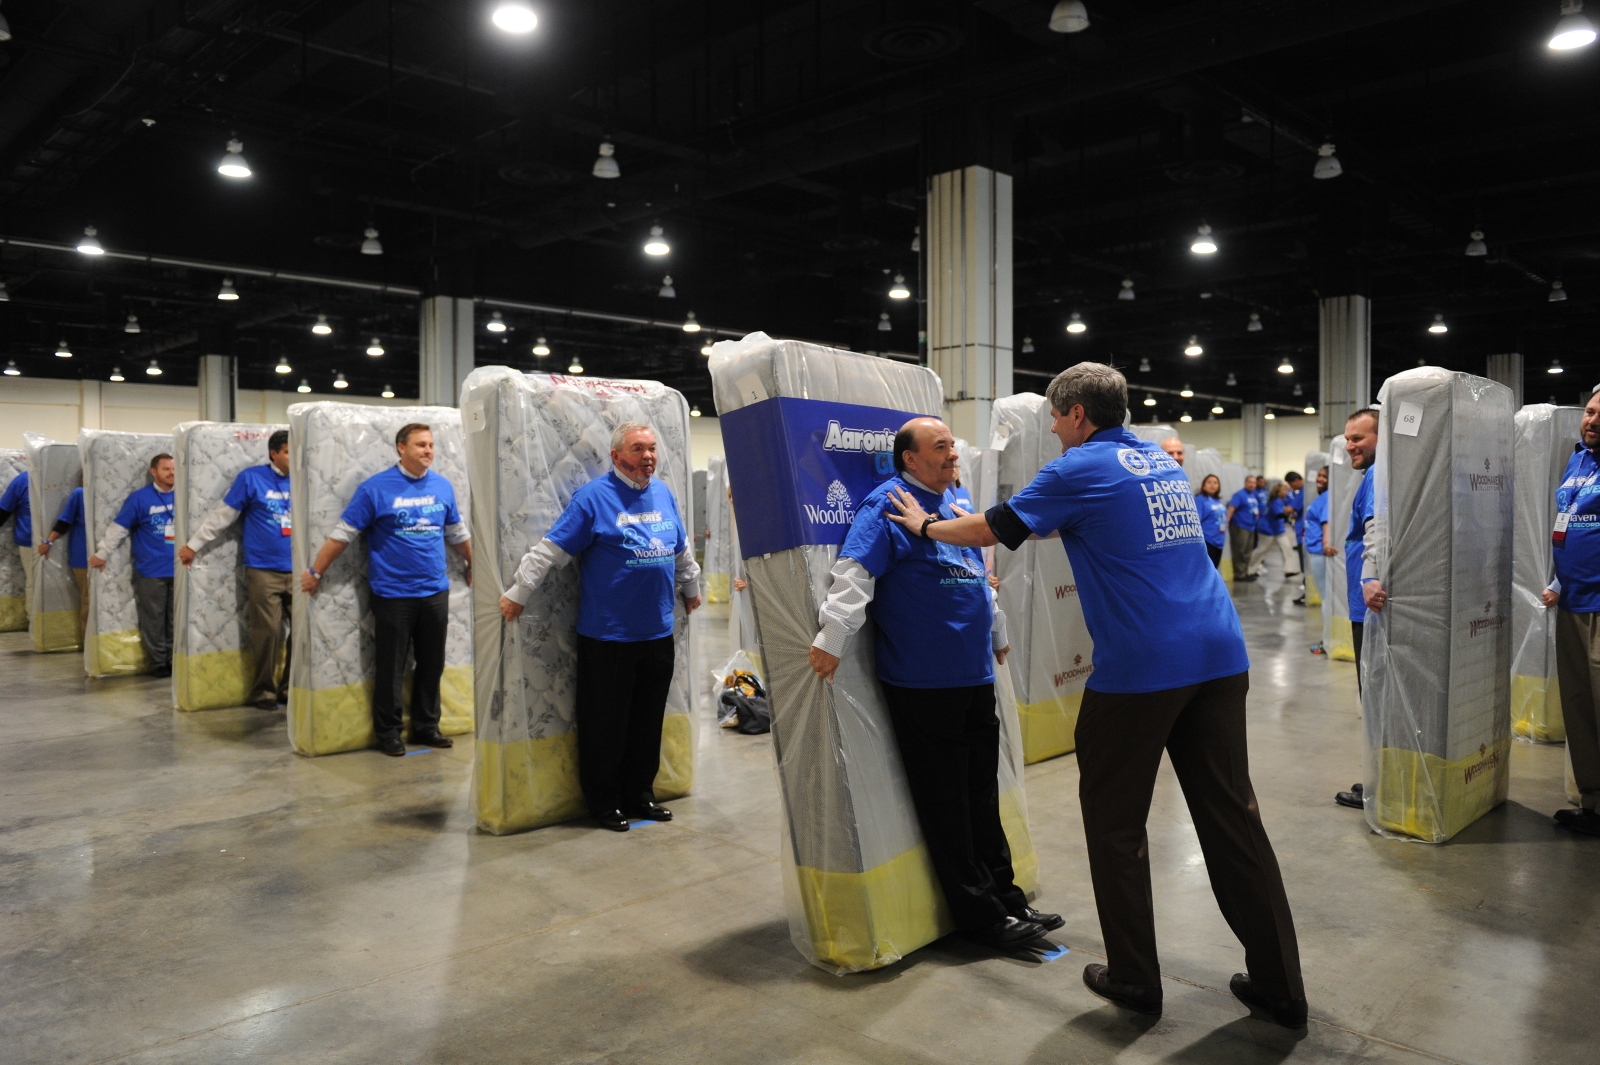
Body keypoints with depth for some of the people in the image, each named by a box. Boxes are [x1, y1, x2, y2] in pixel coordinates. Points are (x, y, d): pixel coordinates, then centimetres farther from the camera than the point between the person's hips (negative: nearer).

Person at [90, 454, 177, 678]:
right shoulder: (140, 498, -4)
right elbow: (118, 528, -2)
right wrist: (102, 553, -2)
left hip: (177, 570, 3)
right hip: (151, 571, -3)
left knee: (175, 620, 9)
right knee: (153, 620, 2)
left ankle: (173, 660, 17)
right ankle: (157, 663, 10)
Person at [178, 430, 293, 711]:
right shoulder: (251, 478, -1)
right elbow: (222, 515, 2)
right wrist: (194, 545, 4)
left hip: (297, 570, 3)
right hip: (263, 569, -3)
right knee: (267, 630, -3)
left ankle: (291, 688, 15)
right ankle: (263, 691, 11)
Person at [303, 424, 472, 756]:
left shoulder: (443, 487, 5)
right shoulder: (376, 488, -8)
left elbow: (457, 533, 19)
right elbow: (343, 533, -6)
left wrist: (474, 565, 26)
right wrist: (315, 572, -4)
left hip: (435, 591, 4)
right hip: (393, 593, -4)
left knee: (432, 664, 12)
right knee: (390, 668, 5)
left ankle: (427, 727, 25)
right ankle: (388, 732, 18)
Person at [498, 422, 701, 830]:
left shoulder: (664, 494, 9)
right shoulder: (593, 497, -9)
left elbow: (683, 549, 23)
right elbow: (550, 549, -11)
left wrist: (690, 588, 31)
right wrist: (517, 594, -11)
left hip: (658, 632, 6)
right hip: (608, 635, -5)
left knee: (648, 720, 13)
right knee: (606, 721, 4)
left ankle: (640, 794, 27)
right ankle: (603, 801, 19)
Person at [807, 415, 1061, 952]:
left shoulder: (955, 500, 15)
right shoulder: (887, 504, -11)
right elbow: (854, 573, -22)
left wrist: (997, 633, 31)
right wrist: (831, 639, -28)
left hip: (974, 674, 8)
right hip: (921, 681, -8)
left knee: (982, 793, 16)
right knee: (944, 801, 3)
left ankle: (1006, 897, 27)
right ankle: (980, 914, 14)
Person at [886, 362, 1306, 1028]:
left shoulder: (1082, 469, -4)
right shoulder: (1162, 463, 20)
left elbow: (990, 530, 1)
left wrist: (925, 525, 20)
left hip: (1141, 666, -7)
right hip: (1218, 655, 7)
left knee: (1115, 823, 9)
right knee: (1234, 819, 11)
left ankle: (1134, 979, 18)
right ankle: (1279, 987, 18)